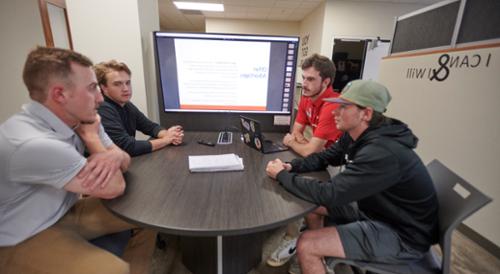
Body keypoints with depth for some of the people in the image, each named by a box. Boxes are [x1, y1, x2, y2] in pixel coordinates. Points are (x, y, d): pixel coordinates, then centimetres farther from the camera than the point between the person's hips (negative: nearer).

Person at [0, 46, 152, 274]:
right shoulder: (34, 144, -32)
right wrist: (91, 136, -15)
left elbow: (125, 161, 1)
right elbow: (114, 188, -24)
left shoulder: (79, 118, -7)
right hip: (24, 239, -7)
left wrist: (115, 156, -23)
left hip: (67, 211, 7)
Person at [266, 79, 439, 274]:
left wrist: (281, 175, -22)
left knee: (306, 245, -19)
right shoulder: (354, 136, -3)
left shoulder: (382, 153, -33)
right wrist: (291, 166, -12)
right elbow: (323, 157, 6)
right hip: (375, 212, 9)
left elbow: (329, 195, -34)